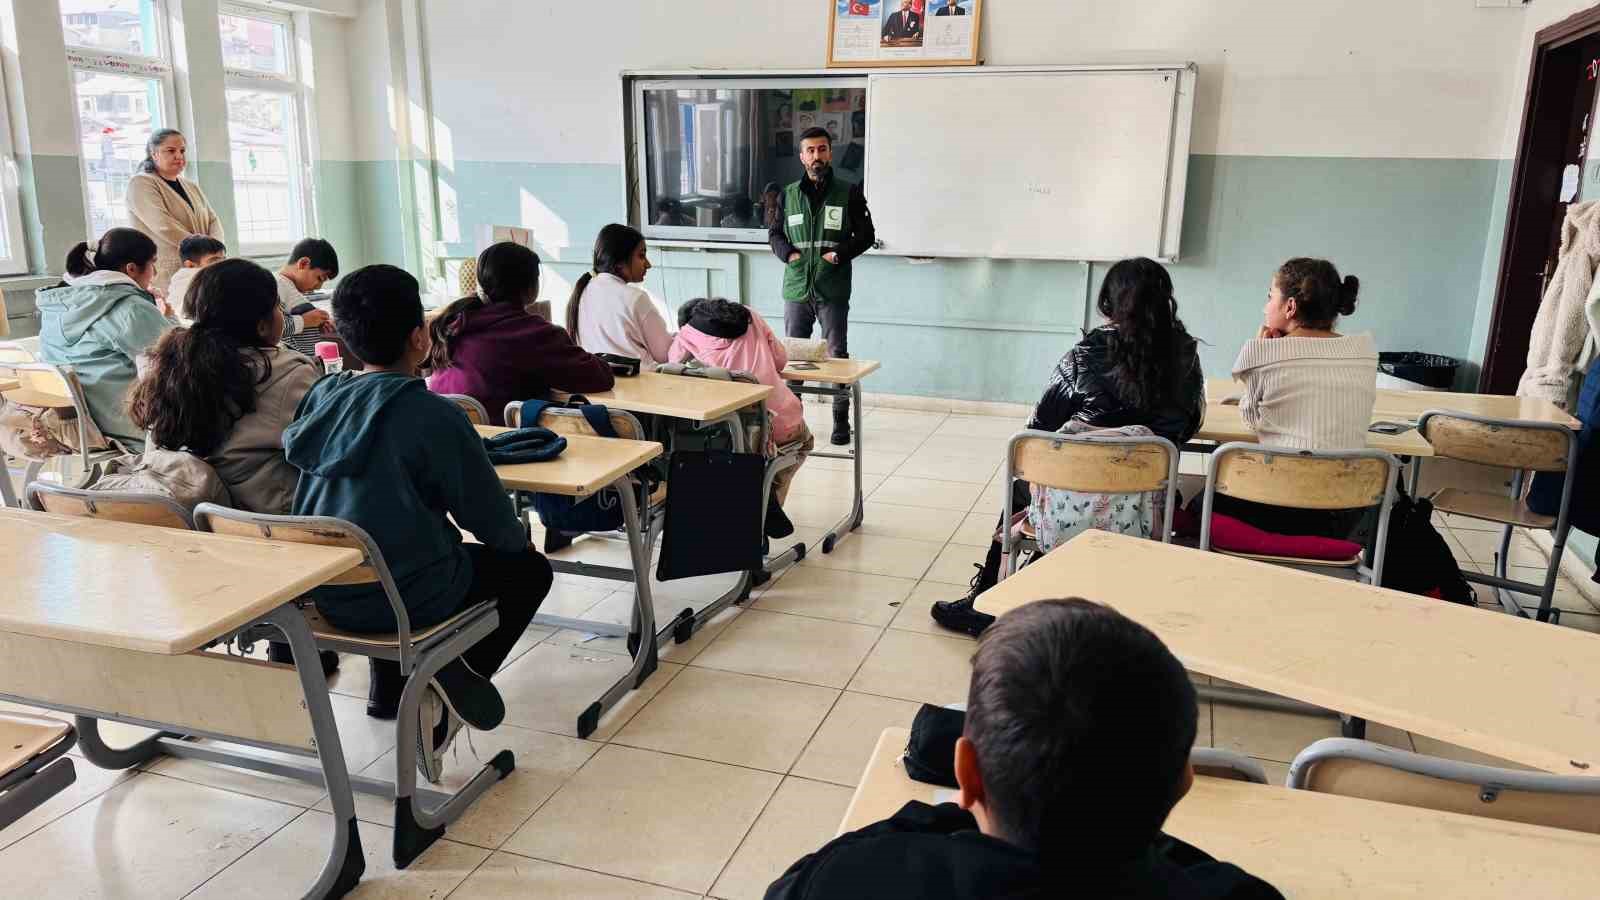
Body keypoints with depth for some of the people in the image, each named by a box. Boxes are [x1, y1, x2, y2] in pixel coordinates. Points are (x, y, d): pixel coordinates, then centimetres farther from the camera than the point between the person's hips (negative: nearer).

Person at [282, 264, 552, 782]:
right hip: (406, 597, -6)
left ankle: (388, 690, 33)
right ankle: (458, 677, 0)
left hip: (327, 592, 6)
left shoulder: (321, 396, 0)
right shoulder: (432, 414, -17)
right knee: (529, 568, 17)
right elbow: (490, 519, -11)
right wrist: (514, 538, 11)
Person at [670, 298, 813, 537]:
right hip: (780, 425, 1)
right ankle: (770, 498, 12)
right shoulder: (750, 317, 17)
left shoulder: (686, 334, 10)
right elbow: (781, 359, 17)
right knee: (803, 441, 35)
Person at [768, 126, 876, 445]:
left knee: (837, 353, 3)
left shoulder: (848, 193, 3)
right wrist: (788, 253, -3)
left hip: (833, 290, -2)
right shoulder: (788, 195, 10)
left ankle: (841, 421, 12)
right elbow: (774, 233, 17)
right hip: (796, 287, 3)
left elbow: (866, 235, 4)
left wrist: (840, 254, -11)